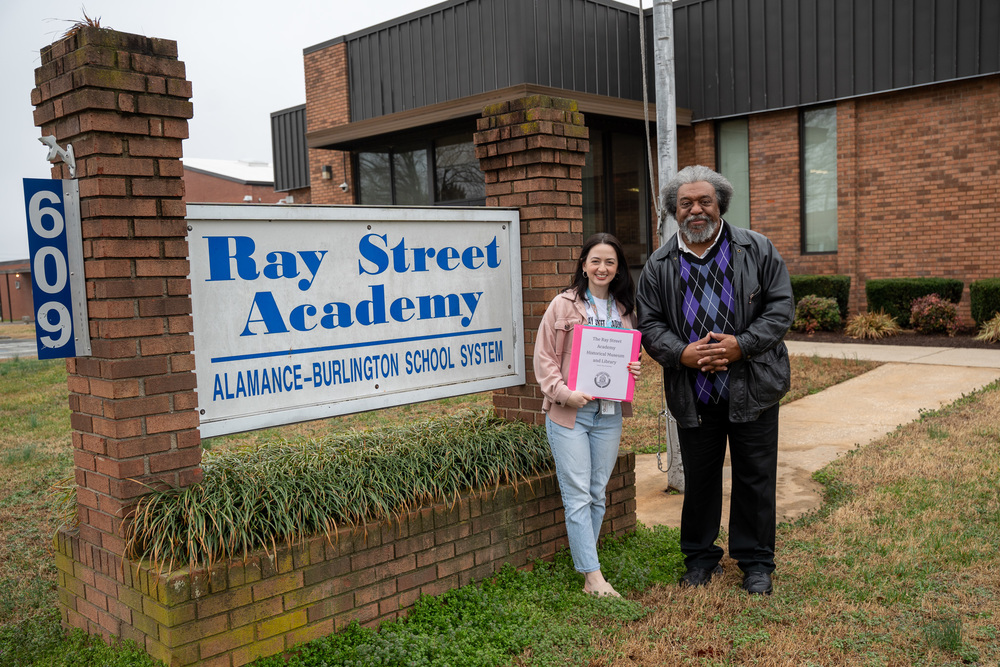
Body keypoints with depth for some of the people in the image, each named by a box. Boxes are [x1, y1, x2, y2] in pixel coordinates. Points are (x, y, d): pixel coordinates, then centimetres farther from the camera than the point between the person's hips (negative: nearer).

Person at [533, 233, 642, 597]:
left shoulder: (625, 310, 12)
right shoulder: (564, 305, -2)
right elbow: (544, 357, -3)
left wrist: (634, 370, 1)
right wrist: (563, 393, -16)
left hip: (609, 414, 5)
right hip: (568, 414, -4)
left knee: (597, 494, 10)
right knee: (578, 496, -5)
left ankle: (583, 562, 24)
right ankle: (593, 577, -1)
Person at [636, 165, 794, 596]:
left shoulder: (757, 250, 0)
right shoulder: (659, 265, 3)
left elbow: (781, 307, -3)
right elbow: (649, 323, 2)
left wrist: (741, 344, -16)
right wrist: (682, 353, -15)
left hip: (752, 388, -1)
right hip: (693, 394, 1)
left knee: (755, 479, 7)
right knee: (699, 479, 12)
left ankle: (755, 563, 24)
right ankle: (700, 558, 30)